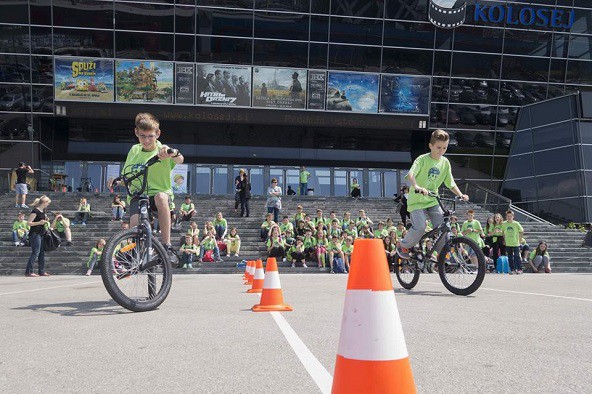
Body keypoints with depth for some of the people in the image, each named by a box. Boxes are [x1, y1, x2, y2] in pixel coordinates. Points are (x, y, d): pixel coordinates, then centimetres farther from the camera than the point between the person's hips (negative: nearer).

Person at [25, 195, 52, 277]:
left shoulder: (43, 211, 12)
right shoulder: (35, 211, -14)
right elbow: (28, 223, -18)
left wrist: (46, 221, 8)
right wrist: (39, 223, -27)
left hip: (41, 234, 9)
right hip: (35, 234, -9)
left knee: (42, 253, 10)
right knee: (35, 252, -10)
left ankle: (42, 271, 15)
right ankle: (28, 272, -5)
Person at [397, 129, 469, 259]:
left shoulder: (445, 162, 4)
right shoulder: (422, 159, -12)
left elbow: (451, 183, 8)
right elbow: (411, 173, -30)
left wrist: (461, 195, -8)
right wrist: (417, 186, -49)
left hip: (433, 200, 5)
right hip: (417, 199, -5)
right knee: (420, 227, -20)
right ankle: (403, 246, 6)